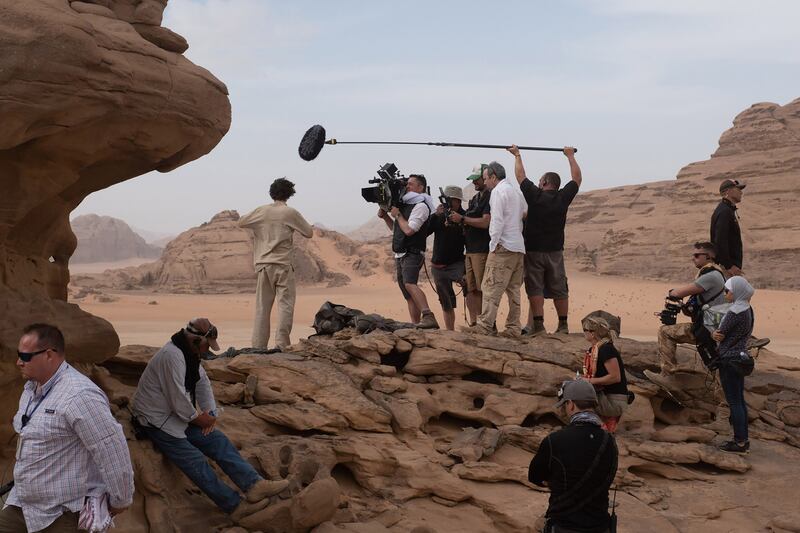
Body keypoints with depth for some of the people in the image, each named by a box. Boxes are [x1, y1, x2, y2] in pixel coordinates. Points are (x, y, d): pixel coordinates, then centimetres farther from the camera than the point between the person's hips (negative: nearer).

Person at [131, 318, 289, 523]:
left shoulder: (190, 352, 6)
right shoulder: (172, 356, -26)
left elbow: (203, 382, 13)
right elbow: (178, 401, -27)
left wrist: (210, 413, -1)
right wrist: (199, 418, -11)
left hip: (180, 415, 9)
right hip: (157, 422, -9)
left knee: (218, 440, -6)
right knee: (196, 462, -16)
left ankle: (253, 485, -15)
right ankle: (235, 506, -17)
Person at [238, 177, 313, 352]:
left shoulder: (261, 211, 5)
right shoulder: (290, 213, -4)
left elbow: (241, 223, 16)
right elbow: (309, 233, 4)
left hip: (263, 264, 4)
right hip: (282, 265, -4)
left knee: (262, 306, 8)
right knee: (285, 304, -3)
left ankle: (258, 345, 8)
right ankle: (281, 344, -13)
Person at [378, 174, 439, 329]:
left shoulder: (421, 206, -9)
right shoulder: (406, 204, 20)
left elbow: (409, 230, -20)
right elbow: (395, 228, 29)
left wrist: (397, 214, -7)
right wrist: (385, 216, 14)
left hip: (412, 254, -10)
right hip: (401, 256, 10)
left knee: (409, 283, -30)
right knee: (409, 296, 7)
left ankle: (429, 317, -40)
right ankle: (416, 325, 8)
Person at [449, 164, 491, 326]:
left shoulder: (491, 197, -8)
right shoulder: (475, 198, 21)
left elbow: (485, 222, -18)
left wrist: (462, 219, -13)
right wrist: (454, 221, 8)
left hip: (482, 250, -9)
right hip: (470, 250, 9)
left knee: (483, 289, -9)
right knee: (471, 290, 7)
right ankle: (473, 323, 9)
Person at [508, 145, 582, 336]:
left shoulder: (535, 196, -8)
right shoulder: (563, 198, -1)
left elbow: (520, 176, 5)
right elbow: (577, 178, 14)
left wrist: (517, 156, 20)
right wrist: (570, 156, 26)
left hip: (534, 250, -3)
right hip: (555, 251, 3)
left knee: (535, 289, 0)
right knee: (559, 290, 9)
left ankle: (538, 325, -4)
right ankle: (563, 326, 13)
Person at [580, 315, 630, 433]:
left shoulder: (606, 349, -18)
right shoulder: (595, 349, 10)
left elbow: (615, 377, -22)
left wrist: (590, 381, -18)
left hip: (614, 401, -10)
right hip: (604, 396, 10)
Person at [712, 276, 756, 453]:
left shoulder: (735, 312, -20)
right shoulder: (747, 309, 10)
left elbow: (720, 336, -15)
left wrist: (715, 334, 4)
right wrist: (716, 334, -2)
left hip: (730, 361, -9)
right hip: (741, 358, 9)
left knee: (734, 402, -2)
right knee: (740, 401, 14)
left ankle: (740, 442, 3)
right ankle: (744, 440, 21)